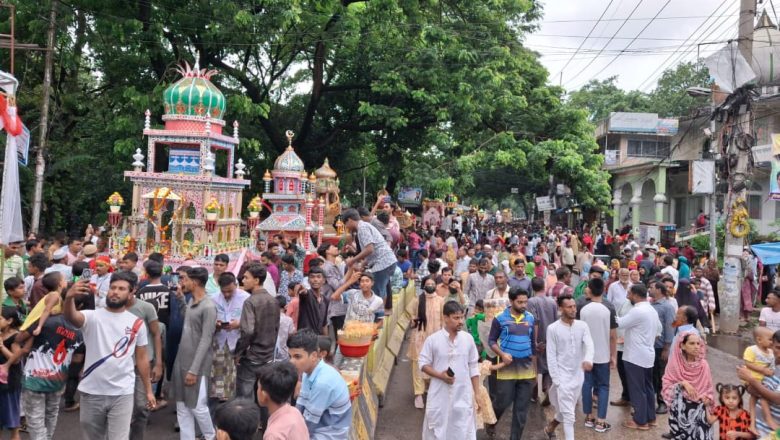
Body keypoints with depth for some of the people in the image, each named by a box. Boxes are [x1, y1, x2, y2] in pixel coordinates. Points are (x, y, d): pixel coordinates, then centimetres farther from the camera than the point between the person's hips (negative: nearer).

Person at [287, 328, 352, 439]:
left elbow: (309, 422, -19)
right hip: (316, 426, 7)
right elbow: (300, 406, 4)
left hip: (328, 435, -7)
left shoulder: (323, 382, -28)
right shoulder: (308, 371, -5)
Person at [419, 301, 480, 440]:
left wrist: (477, 394, 5)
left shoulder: (468, 339, -2)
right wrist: (440, 375, -18)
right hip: (440, 395, -2)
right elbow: (423, 364, -2)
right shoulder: (433, 339, -9)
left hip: (463, 395, 2)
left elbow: (473, 367, 5)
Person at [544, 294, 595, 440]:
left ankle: (550, 426, 43)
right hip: (563, 376, -4)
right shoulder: (553, 328, -9)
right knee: (568, 413, -5)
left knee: (566, 410, 18)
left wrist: (588, 359, -37)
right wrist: (556, 379, -13)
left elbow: (589, 345, -15)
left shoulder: (582, 326, 0)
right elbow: (551, 356, -8)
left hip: (578, 375, 4)